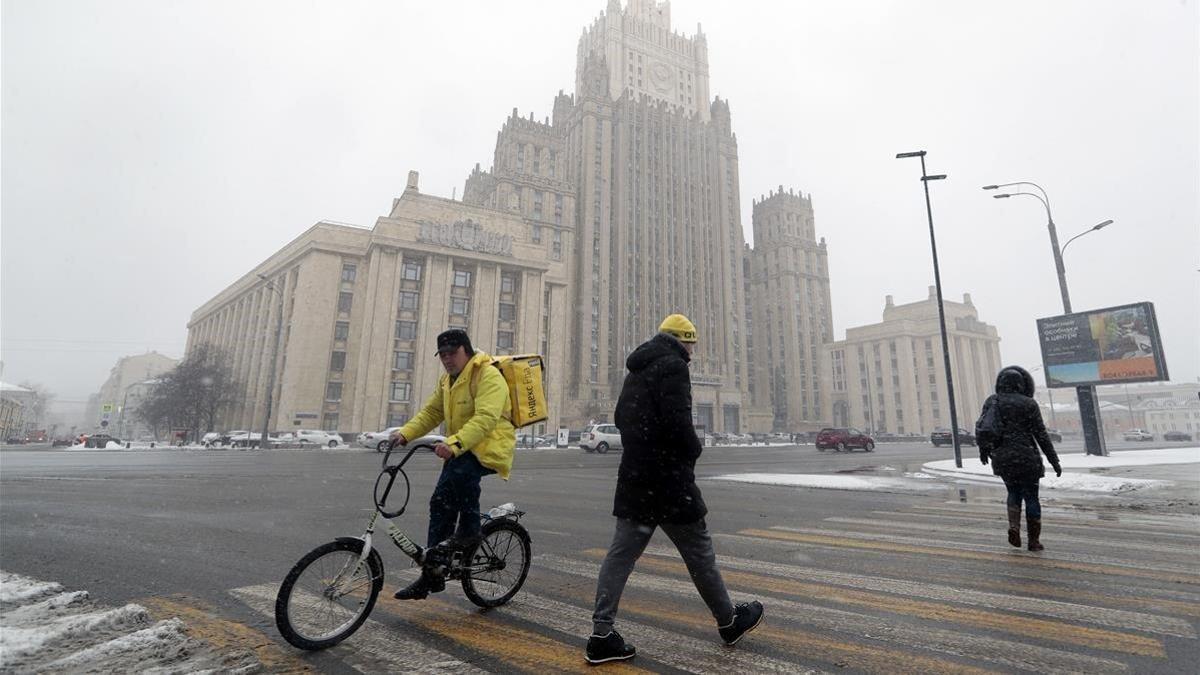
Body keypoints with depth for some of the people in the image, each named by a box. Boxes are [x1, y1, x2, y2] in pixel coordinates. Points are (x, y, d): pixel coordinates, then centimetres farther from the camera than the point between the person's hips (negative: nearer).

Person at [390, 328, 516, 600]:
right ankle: (432, 575, 17)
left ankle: (469, 529, -12)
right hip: (460, 450, 9)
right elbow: (431, 412, 12)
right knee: (440, 503, 4)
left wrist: (455, 443, -42)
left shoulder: (489, 376, -17)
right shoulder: (448, 380, 14)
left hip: (490, 447, -8)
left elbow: (485, 418, -30)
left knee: (461, 469, -37)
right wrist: (405, 433, -4)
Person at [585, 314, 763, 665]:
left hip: (633, 474, 8)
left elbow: (620, 418, 21)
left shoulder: (637, 370, 16)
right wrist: (693, 450, -5)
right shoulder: (673, 366, -13)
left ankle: (601, 635, 10)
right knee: (699, 550, 9)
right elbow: (677, 421, -23)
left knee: (621, 552, 8)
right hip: (668, 477, -8)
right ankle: (729, 621, 28)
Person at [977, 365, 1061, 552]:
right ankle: (1034, 540, 17)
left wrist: (983, 451, 20)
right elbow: (1041, 435, -7)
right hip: (1026, 458, -3)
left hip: (1002, 458, 3)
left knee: (1014, 492, 22)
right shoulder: (1029, 404, -7)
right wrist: (1054, 461, 1)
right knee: (1031, 497, 10)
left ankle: (1014, 526, 4)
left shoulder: (991, 401, 2)